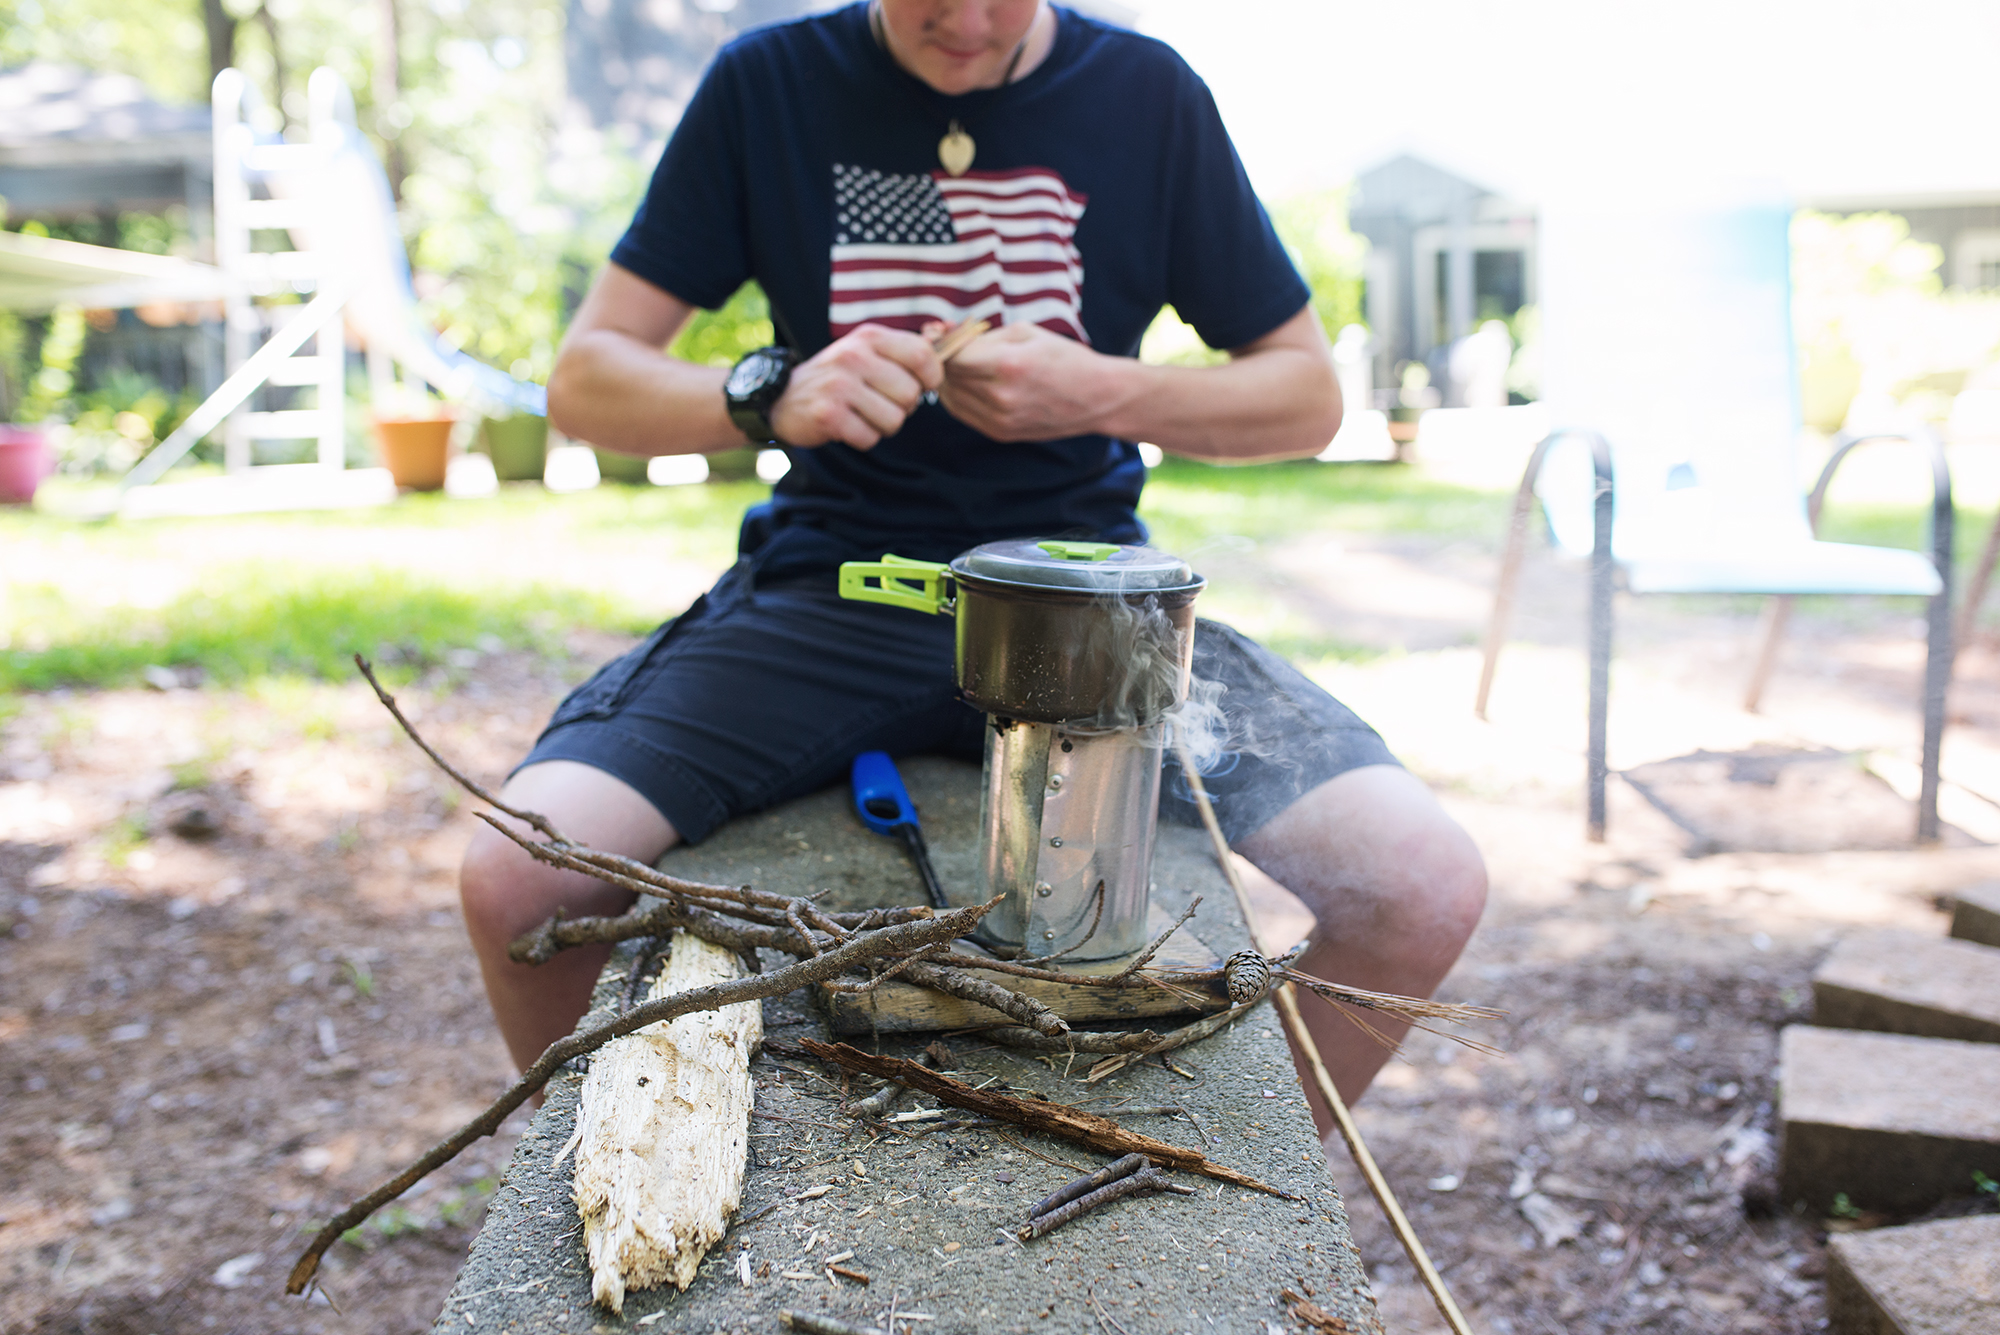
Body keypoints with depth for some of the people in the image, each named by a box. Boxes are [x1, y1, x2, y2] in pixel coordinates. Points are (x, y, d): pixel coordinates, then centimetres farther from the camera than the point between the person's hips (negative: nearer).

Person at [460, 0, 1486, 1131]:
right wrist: (769, 397, -17)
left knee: (1426, 889, -20)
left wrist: (1108, 394, -11)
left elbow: (1309, 397, 8)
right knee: (515, 878, -23)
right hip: (832, 591, 0)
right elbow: (585, 379, 3)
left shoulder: (1147, 94, 4)